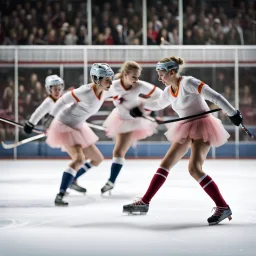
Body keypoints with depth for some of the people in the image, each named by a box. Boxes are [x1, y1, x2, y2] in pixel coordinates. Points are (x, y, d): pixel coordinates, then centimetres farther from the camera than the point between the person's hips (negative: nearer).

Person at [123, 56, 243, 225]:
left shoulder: (188, 83, -17)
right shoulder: (169, 91, 8)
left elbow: (214, 97, -20)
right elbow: (159, 104, 31)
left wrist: (233, 113, -24)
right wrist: (139, 106, 35)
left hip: (202, 128, -9)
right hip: (186, 131, 9)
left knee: (194, 168, -23)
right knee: (165, 165, 10)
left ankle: (223, 207, -20)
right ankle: (144, 203, 18)